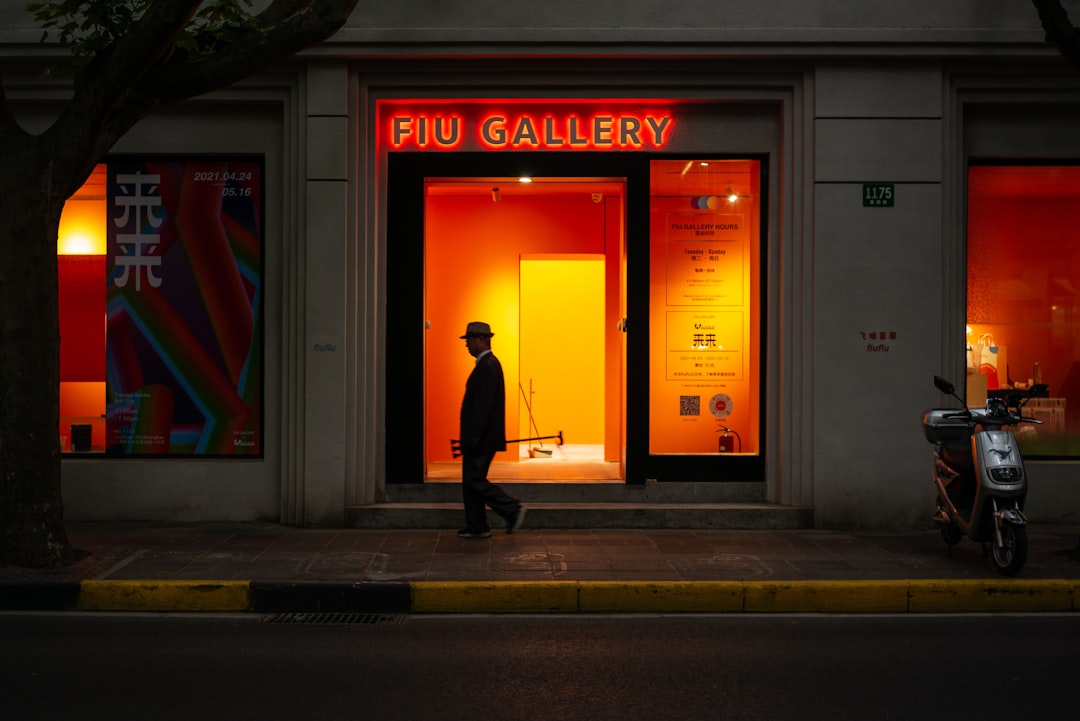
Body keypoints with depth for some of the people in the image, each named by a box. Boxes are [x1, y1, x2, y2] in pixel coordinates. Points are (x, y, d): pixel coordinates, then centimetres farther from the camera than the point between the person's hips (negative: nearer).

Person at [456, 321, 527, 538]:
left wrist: (471, 440, -23)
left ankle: (513, 509, -3)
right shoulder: (490, 363, 16)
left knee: (474, 480, -7)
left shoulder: (487, 367, -17)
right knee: (471, 480, 11)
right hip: (481, 438, 10)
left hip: (481, 439, -10)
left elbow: (482, 406, -23)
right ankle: (476, 527, 14)